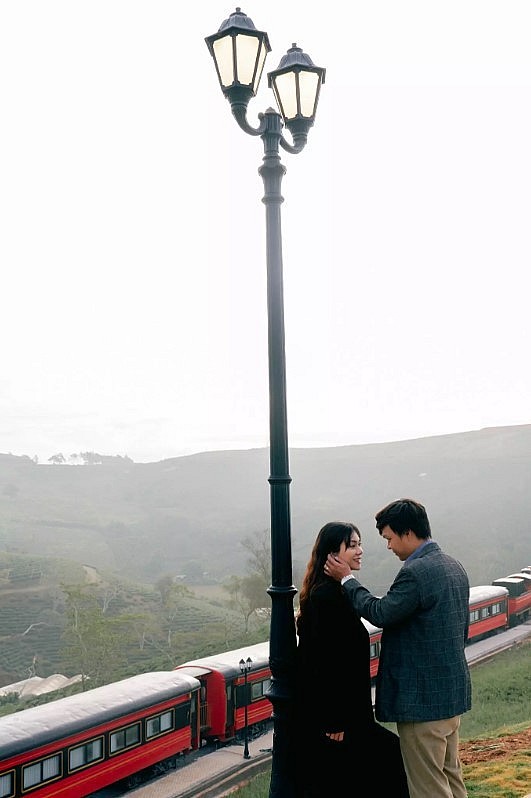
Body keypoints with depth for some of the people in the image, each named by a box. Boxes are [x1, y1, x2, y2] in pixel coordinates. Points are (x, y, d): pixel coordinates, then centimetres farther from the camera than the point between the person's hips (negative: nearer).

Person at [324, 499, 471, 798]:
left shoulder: (415, 573, -23)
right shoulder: (453, 566, 8)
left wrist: (347, 579, -8)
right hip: (453, 693, 10)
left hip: (423, 699, -10)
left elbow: (380, 613, -18)